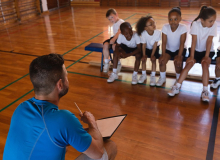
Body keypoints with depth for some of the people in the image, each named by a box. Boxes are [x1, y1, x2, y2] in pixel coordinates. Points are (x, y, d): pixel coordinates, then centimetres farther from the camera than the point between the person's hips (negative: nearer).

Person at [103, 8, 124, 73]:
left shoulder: (121, 22, -10)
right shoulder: (114, 24, 22)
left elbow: (119, 32, -26)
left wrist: (114, 39, -36)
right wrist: (113, 39, 4)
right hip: (115, 38, 8)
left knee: (114, 46, -35)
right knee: (105, 44, -17)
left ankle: (118, 63, -19)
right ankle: (106, 63, -9)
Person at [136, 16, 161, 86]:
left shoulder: (158, 32, -30)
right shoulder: (143, 34, -30)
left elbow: (155, 44, -21)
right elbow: (144, 45, -18)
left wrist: (152, 55, -20)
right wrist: (144, 55, -22)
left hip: (155, 48, -1)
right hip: (147, 48, 1)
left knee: (153, 59, -18)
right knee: (143, 59, -16)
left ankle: (153, 76, -3)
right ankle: (143, 75, 4)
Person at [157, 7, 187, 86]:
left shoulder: (183, 28, -23)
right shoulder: (165, 27, -18)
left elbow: (182, 43, -23)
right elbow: (164, 42, -17)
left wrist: (179, 56, -30)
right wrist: (163, 55, -25)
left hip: (179, 49, -2)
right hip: (168, 49, 2)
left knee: (177, 62, -26)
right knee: (162, 60, -21)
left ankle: (178, 79, 2)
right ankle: (162, 78, 5)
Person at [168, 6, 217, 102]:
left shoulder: (213, 25, -14)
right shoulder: (196, 24, -16)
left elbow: (209, 41, -17)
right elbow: (194, 41, -19)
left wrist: (206, 56, -21)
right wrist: (191, 56, -21)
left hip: (207, 50, 0)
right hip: (196, 50, 0)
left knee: (205, 64, -26)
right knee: (189, 64, -20)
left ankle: (205, 91, -22)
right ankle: (177, 87, -14)